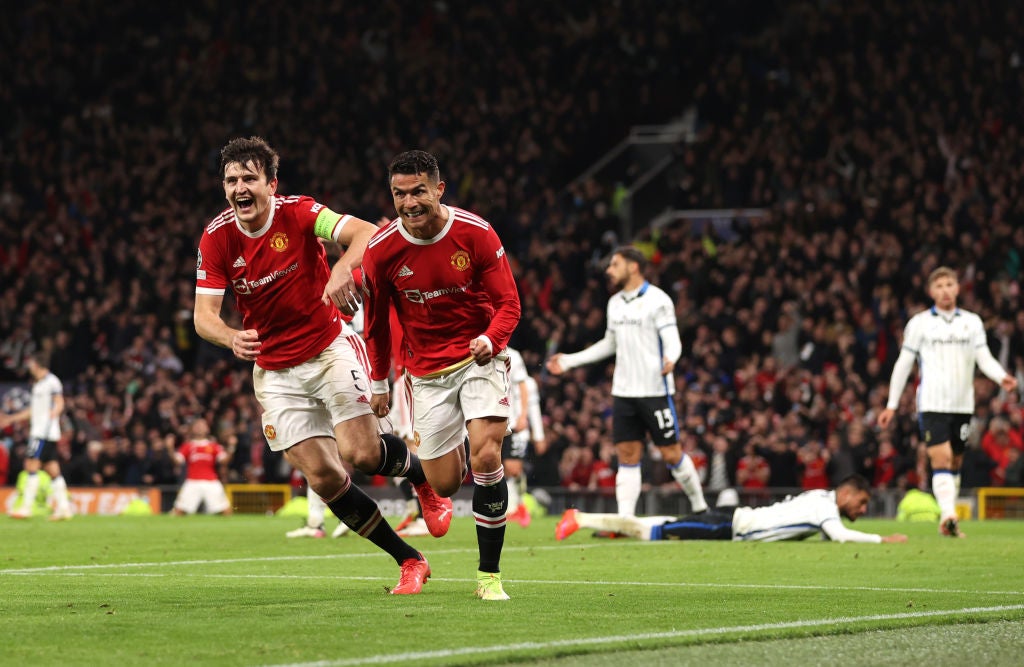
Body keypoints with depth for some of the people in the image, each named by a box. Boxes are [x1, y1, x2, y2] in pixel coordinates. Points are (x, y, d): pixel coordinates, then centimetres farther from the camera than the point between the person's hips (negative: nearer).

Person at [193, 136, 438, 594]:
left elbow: (368, 233, -26)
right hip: (274, 372, 3)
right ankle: (409, 562, 7)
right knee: (323, 477, -6)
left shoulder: (298, 214, -15)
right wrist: (231, 338, -33)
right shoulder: (216, 238, -8)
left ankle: (425, 475, 20)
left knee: (362, 453, -16)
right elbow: (204, 314, -10)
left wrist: (343, 269, -47)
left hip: (330, 350, -3)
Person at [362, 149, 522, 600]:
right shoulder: (381, 250, -9)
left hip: (479, 358, -2)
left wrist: (490, 340, -29)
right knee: (444, 484, 0)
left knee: (486, 455, -22)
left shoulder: (475, 233, -13)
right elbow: (377, 320, 7)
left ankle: (490, 575, -12)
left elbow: (507, 303, -8)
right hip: (427, 372, 2)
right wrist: (378, 382, 12)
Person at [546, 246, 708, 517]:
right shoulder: (615, 303, 14)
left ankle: (699, 506, 16)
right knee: (627, 455, 1)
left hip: (655, 390, -6)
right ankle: (625, 520, -2)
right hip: (623, 391, 6)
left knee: (671, 453, -3)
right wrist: (569, 361, 22)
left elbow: (672, 341, -14)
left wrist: (670, 360, -37)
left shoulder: (657, 300, -8)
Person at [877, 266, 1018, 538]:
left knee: (955, 462, 9)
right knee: (942, 458, -17)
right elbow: (903, 364, 6)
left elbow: (985, 359, 3)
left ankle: (947, 522, 17)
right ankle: (948, 516, -27)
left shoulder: (972, 322, 9)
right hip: (932, 403, -3)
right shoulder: (920, 323, 3)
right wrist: (891, 405, 4)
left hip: (962, 404, 3)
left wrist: (1002, 377, -18)